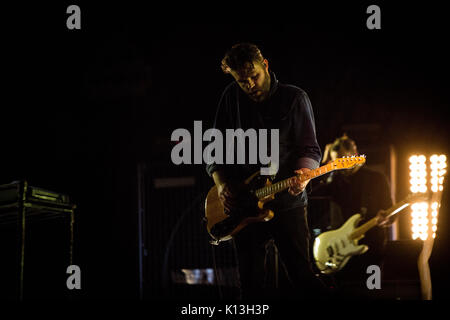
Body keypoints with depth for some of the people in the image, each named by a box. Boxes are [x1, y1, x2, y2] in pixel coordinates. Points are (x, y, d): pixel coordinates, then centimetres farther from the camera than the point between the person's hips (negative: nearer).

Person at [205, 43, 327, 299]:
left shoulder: (294, 98, -2)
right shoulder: (232, 97, 7)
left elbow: (310, 149, -4)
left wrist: (303, 173, -26)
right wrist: (221, 184, -5)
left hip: (287, 200, -3)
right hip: (243, 205, 3)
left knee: (302, 278, -5)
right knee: (252, 285, 5)